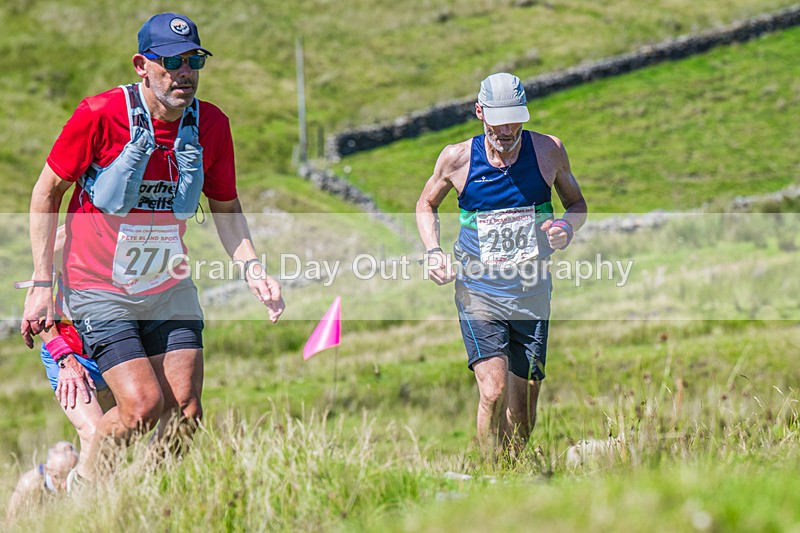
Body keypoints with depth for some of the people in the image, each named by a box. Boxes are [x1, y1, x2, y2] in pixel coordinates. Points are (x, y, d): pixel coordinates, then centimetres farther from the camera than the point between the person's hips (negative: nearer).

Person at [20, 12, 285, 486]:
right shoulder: (100, 115, -17)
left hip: (169, 285, 4)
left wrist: (251, 267, -7)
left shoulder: (212, 124, -5)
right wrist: (42, 285, -9)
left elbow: (226, 207, 10)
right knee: (143, 406, -16)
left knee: (186, 414, -4)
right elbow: (47, 194, -6)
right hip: (98, 287, -4)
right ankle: (81, 487, 9)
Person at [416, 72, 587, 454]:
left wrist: (567, 227, -9)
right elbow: (426, 205, 15)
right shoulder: (457, 158, -4)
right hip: (478, 292, -2)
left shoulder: (549, 150, -2)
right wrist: (433, 252, -3)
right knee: (493, 392, -20)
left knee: (523, 408, 6)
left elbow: (576, 202, 14)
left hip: (532, 293, 2)